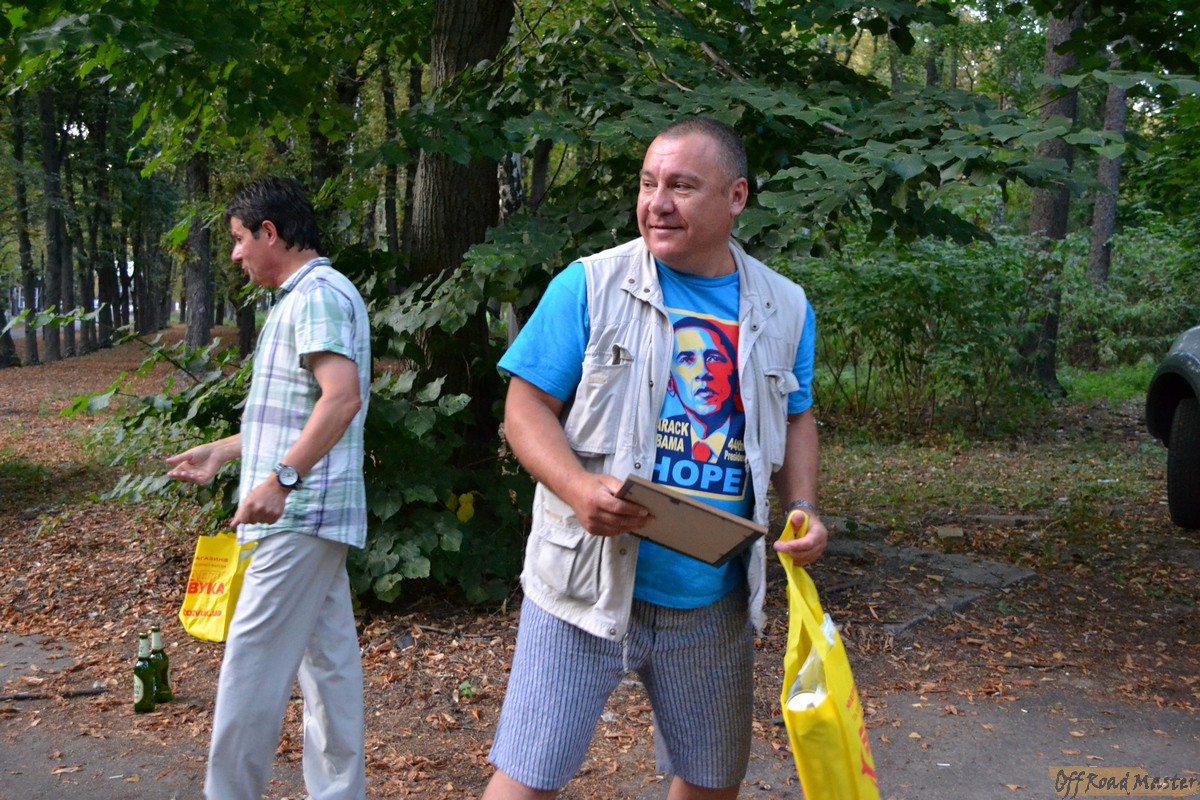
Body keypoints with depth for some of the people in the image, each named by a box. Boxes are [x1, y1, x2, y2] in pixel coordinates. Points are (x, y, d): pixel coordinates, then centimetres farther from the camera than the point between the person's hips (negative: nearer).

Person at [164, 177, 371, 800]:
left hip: (301, 515, -10)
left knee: (252, 666, -4)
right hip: (311, 515, 11)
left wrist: (280, 479, -29)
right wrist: (222, 452, 27)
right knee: (328, 661, 12)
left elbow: (342, 398, -25)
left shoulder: (316, 294, -12)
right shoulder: (307, 297, 20)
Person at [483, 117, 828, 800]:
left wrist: (804, 507, -1)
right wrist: (579, 488, -25)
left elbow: (795, 419, 17)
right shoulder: (590, 285, -7)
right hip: (589, 584, -3)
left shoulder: (785, 308, 5)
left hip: (714, 600, 4)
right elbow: (527, 408, -6)